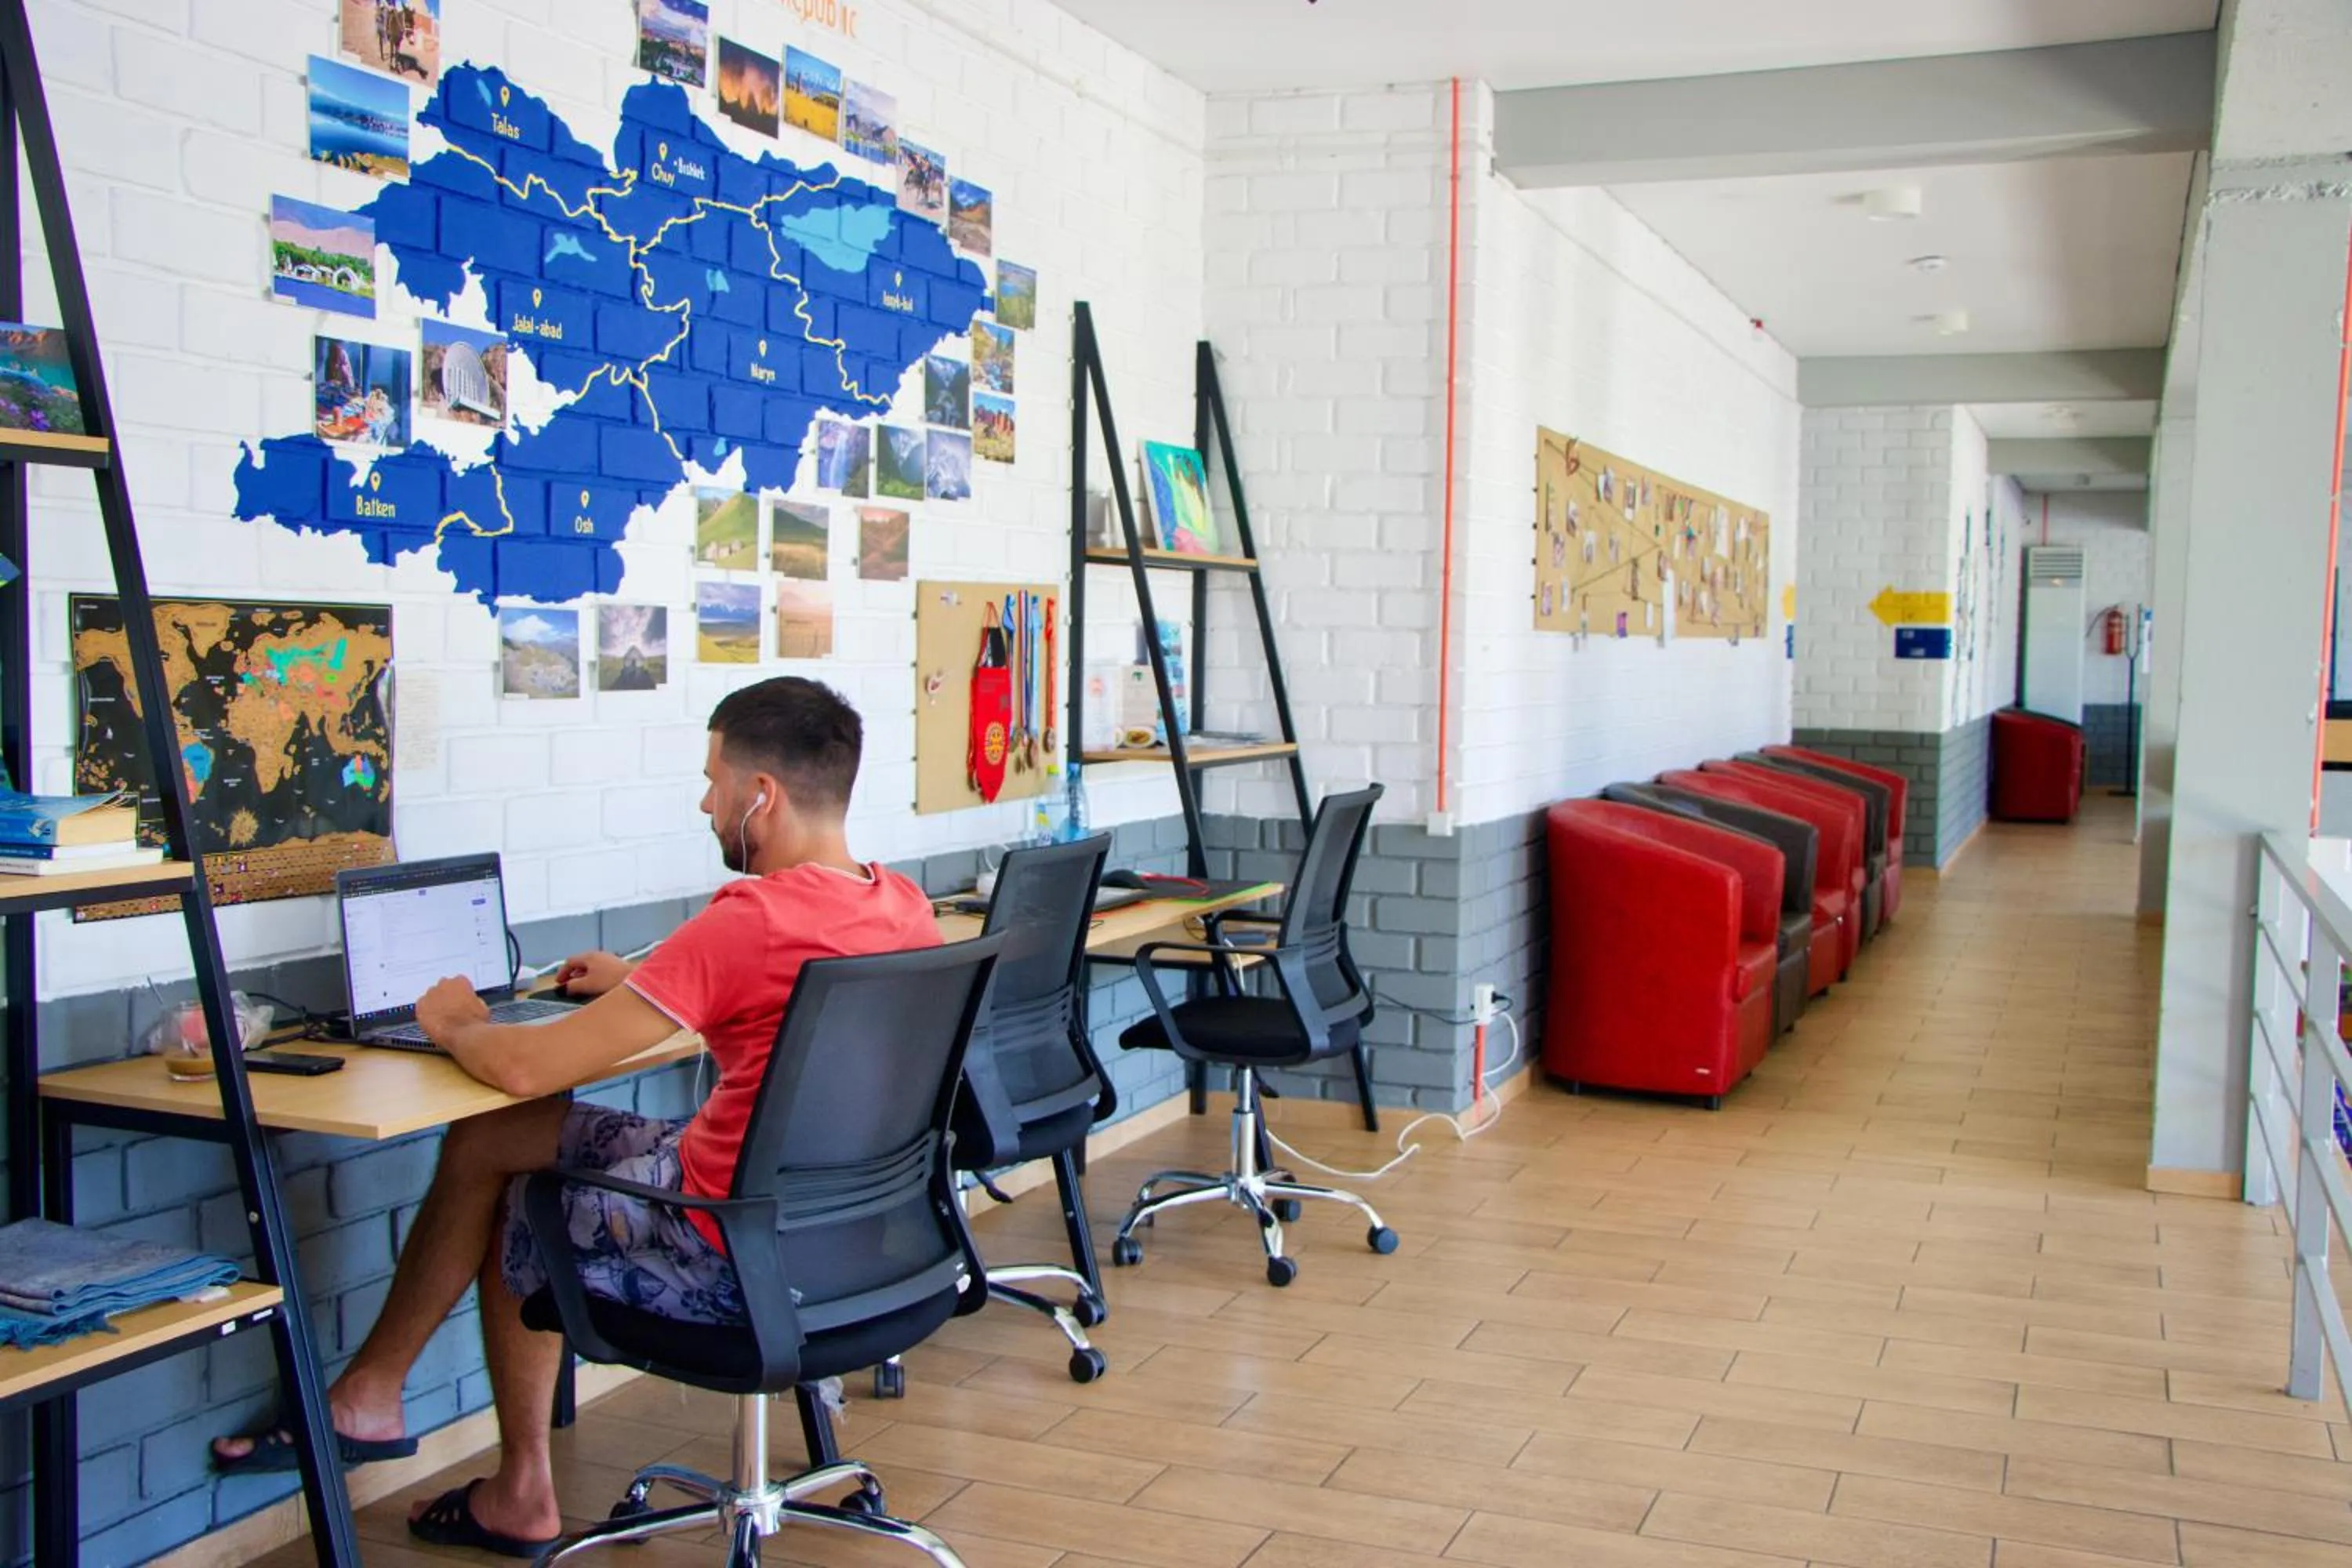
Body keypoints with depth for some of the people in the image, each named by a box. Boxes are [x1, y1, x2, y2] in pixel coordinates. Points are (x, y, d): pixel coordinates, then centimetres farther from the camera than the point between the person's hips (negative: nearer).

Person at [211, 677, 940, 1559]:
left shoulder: (749, 922, -25)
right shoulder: (906, 908, 0)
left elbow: (524, 1068, -21)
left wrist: (456, 1025, 0)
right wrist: (642, 983, 20)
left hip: (736, 1256, -8)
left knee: (511, 1220, 19)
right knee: (488, 1140, 16)